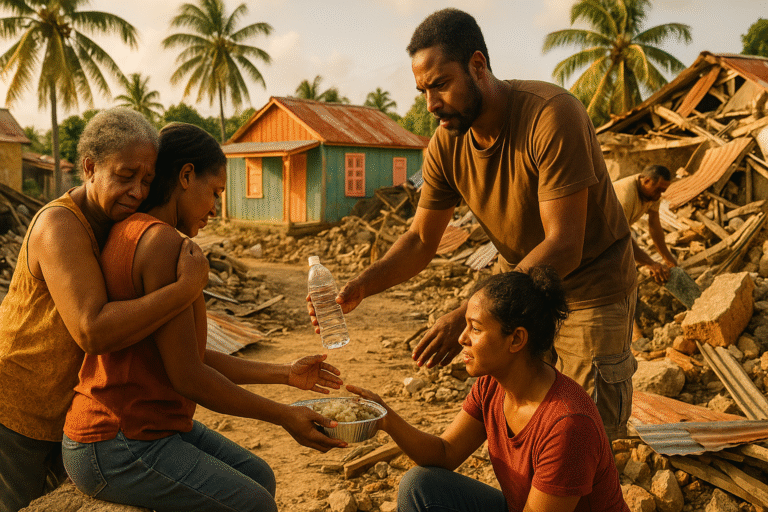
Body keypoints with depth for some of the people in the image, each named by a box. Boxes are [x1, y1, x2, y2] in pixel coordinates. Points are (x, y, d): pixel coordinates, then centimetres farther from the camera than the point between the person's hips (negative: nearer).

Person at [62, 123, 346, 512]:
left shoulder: (135, 234, 10)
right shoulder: (161, 241, -22)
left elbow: (194, 358, 10)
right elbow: (187, 376, -22)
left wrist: (286, 374, 14)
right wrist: (285, 417, -12)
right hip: (115, 451, -10)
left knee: (259, 479, 12)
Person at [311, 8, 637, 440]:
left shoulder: (552, 116, -29)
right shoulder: (447, 145, -10)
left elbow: (563, 246, -33)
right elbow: (421, 241, -4)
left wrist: (471, 315, -40)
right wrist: (359, 287, -22)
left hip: (590, 289, -5)